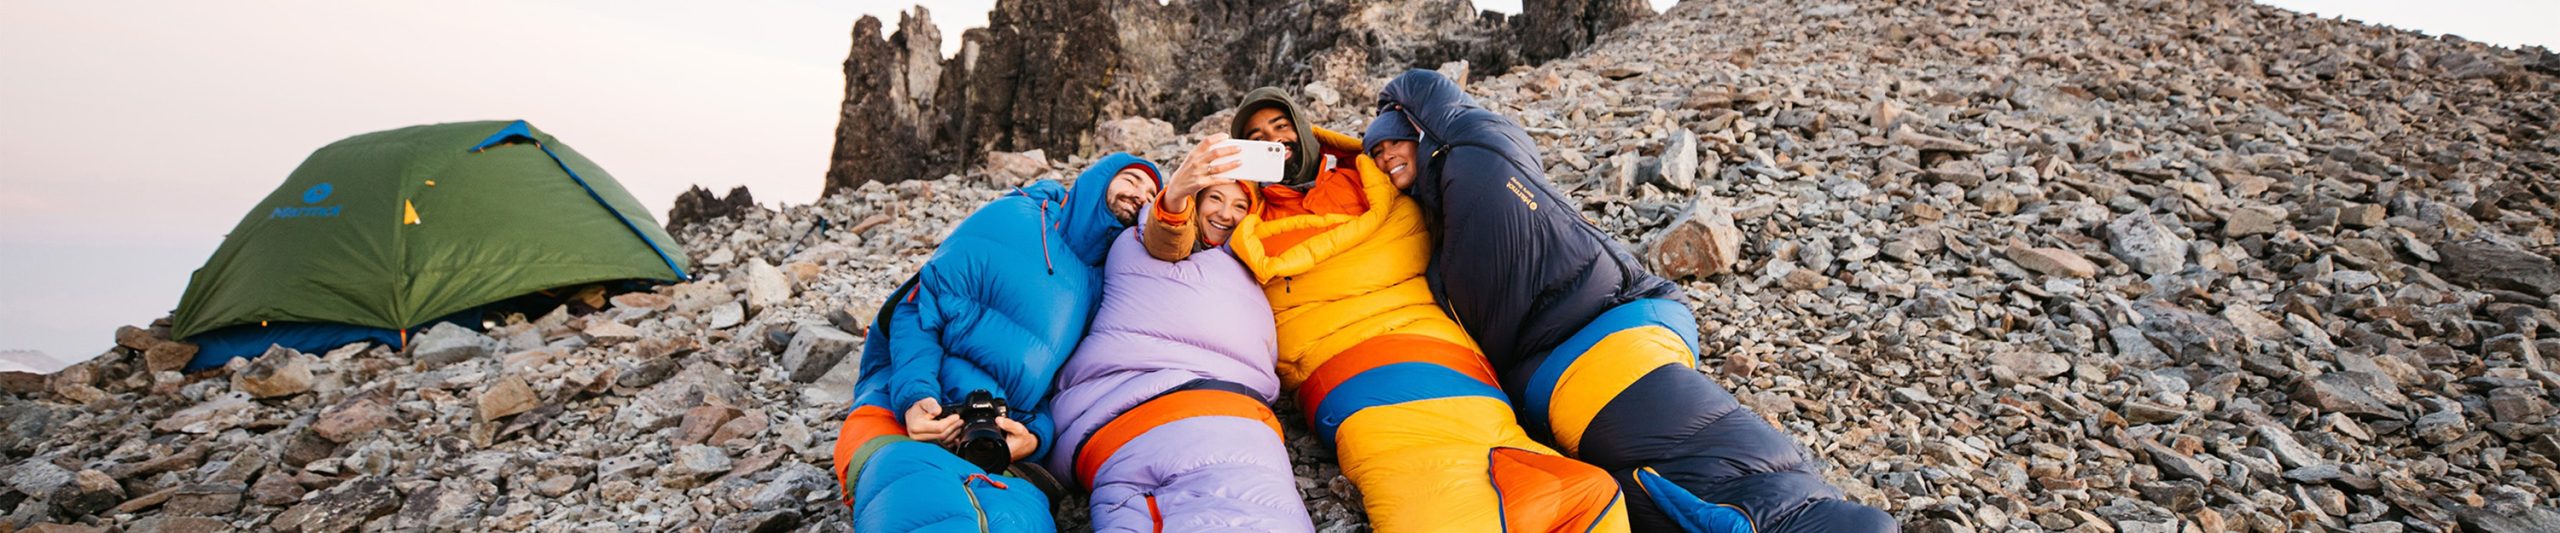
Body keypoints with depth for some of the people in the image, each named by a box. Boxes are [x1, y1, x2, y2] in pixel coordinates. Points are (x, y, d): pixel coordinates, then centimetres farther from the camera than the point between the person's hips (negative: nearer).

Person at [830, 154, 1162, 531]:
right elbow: (923, 304, -2)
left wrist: (1037, 436, -9)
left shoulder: (1101, 286, 16)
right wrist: (915, 394, -17)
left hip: (997, 446, 4)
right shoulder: (1013, 218, 4)